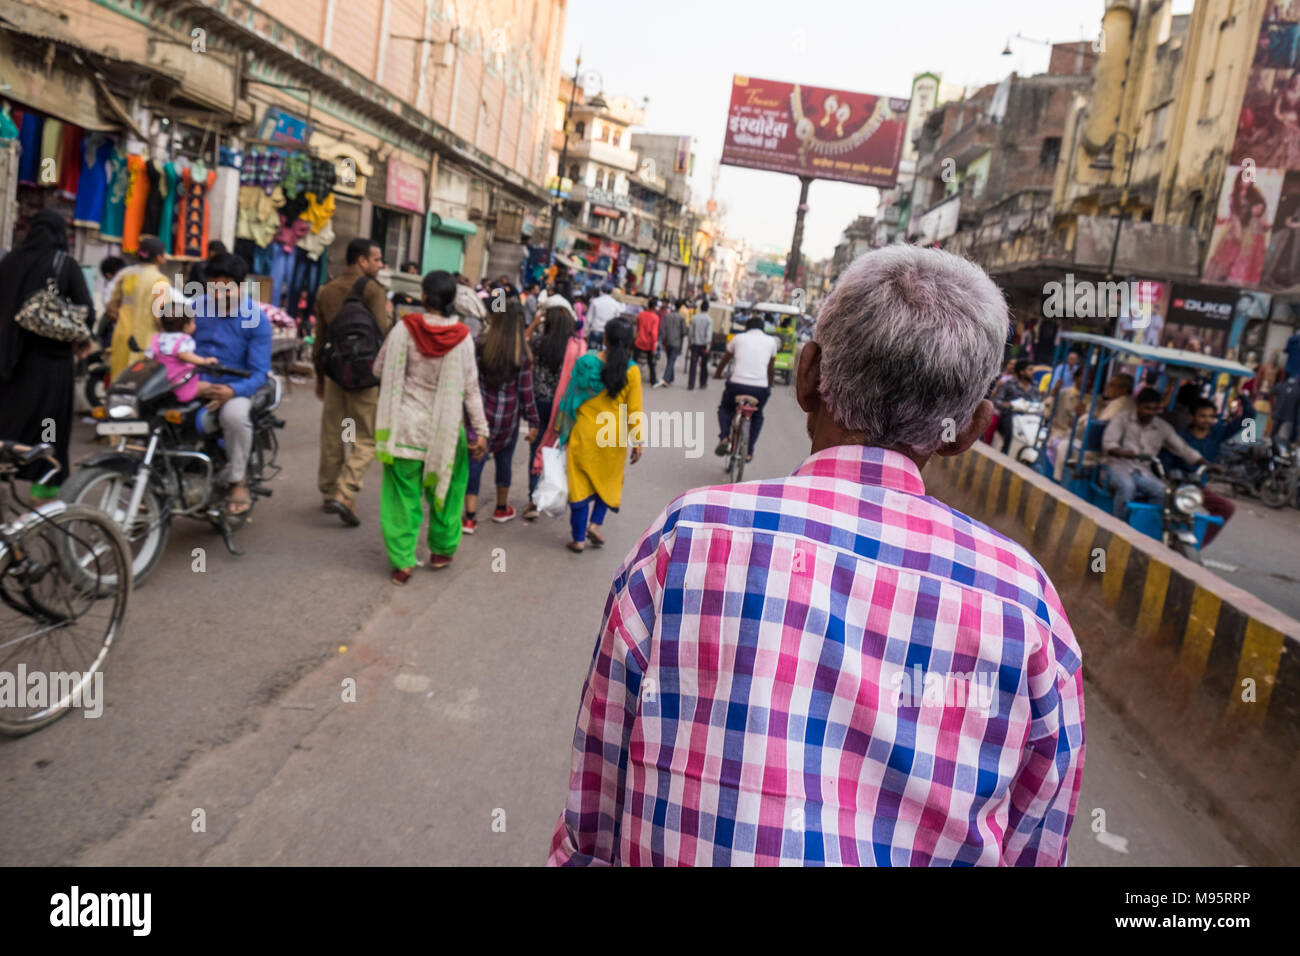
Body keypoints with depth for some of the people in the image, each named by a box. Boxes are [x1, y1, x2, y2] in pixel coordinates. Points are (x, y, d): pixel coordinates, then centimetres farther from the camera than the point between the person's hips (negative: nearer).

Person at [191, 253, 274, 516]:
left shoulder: (256, 319, -6)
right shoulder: (196, 307, 6)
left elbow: (260, 372, -11)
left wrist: (232, 391, -30)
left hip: (238, 388, -4)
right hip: (197, 386, 4)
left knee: (234, 413, -37)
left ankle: (237, 481, -15)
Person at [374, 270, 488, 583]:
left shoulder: (405, 328, -10)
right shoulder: (462, 337, -9)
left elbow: (380, 369, -2)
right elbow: (470, 388, -7)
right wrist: (481, 430, -2)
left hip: (406, 424, 0)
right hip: (445, 428, 0)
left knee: (403, 494, 8)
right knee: (445, 487, 19)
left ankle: (402, 562, 10)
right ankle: (441, 550, 31)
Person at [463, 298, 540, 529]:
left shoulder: (481, 345, -8)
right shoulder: (522, 354, -10)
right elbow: (525, 390, -7)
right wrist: (533, 422, 1)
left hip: (480, 412, 0)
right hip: (508, 416, 0)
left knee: (475, 461, 4)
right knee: (504, 459, 17)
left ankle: (470, 517, 1)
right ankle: (502, 509, 34)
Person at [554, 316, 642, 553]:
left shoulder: (585, 362, -8)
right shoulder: (631, 371, -11)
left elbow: (570, 397, -1)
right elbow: (634, 410, -9)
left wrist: (563, 429, 10)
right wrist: (637, 442, -1)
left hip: (583, 433, 0)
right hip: (612, 436, 0)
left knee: (580, 484, 8)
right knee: (608, 481, 22)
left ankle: (579, 539, 11)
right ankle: (595, 523, 8)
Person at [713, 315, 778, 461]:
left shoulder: (738, 338, 13)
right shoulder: (771, 341, 14)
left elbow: (724, 360, 27)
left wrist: (717, 374, 46)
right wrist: (769, 385, 42)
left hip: (737, 384, -1)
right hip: (760, 388, 1)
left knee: (724, 409, 28)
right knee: (757, 416, 30)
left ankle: (724, 438, 3)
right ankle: (749, 451, 21)